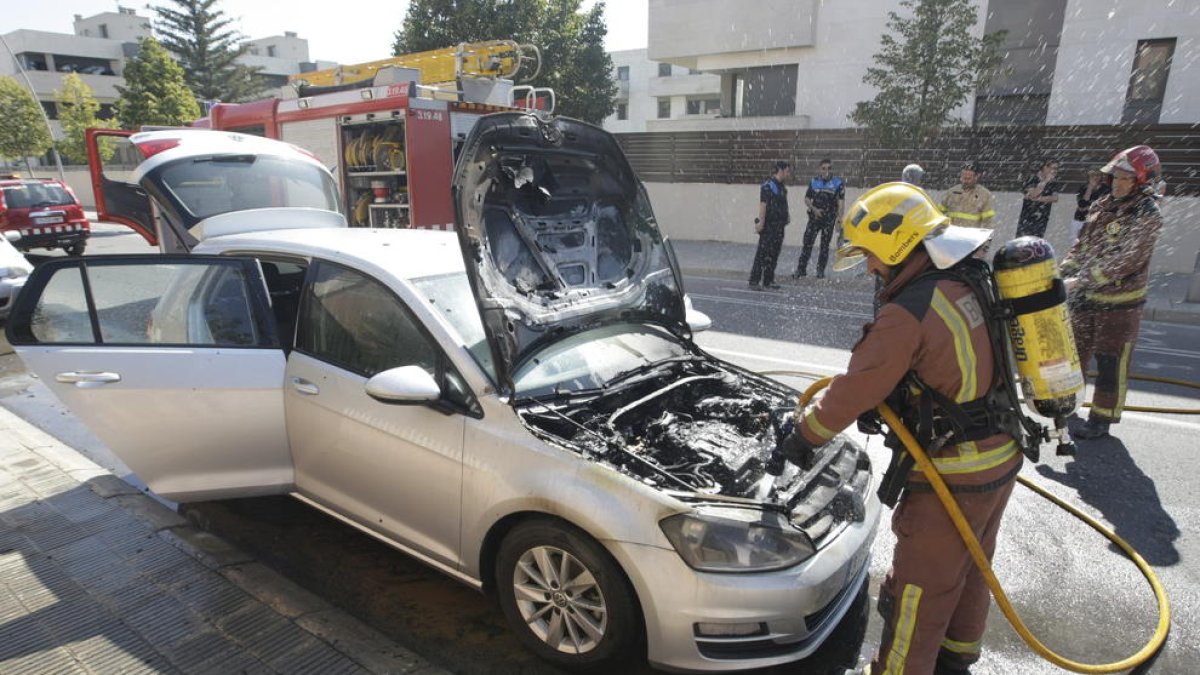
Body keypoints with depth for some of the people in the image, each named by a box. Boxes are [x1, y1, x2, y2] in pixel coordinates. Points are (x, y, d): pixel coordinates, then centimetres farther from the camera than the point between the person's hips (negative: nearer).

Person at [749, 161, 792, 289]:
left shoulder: (782, 186, 16)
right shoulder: (767, 186, -12)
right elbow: (763, 204, -19)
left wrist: (786, 216, 17)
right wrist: (761, 222, -24)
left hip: (779, 225, 9)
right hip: (769, 225, -9)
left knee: (774, 255, 10)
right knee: (762, 254, -8)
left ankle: (768, 280, 17)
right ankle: (754, 281, -4)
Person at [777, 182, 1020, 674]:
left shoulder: (908, 312, -23)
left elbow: (855, 390, -18)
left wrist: (804, 437, -5)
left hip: (953, 475, -9)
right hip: (1002, 457, 9)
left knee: (919, 588, 6)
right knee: (968, 568, 26)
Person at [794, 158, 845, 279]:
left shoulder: (838, 183, -3)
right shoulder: (814, 181, 5)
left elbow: (841, 202, -5)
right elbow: (807, 199, 10)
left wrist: (839, 219, -16)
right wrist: (814, 209, -8)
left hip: (829, 219, -1)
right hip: (814, 217, 1)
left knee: (825, 245, 6)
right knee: (807, 243, -4)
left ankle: (820, 270, 16)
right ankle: (801, 269, 1)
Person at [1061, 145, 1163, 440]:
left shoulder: (1147, 214, -14)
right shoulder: (1103, 205, 7)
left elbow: (1125, 260, -24)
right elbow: (1082, 244, 9)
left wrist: (1083, 280, -29)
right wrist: (1066, 273, -4)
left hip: (1119, 301, -7)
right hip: (1086, 296, 7)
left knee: (1111, 363, 2)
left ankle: (1101, 419, 13)